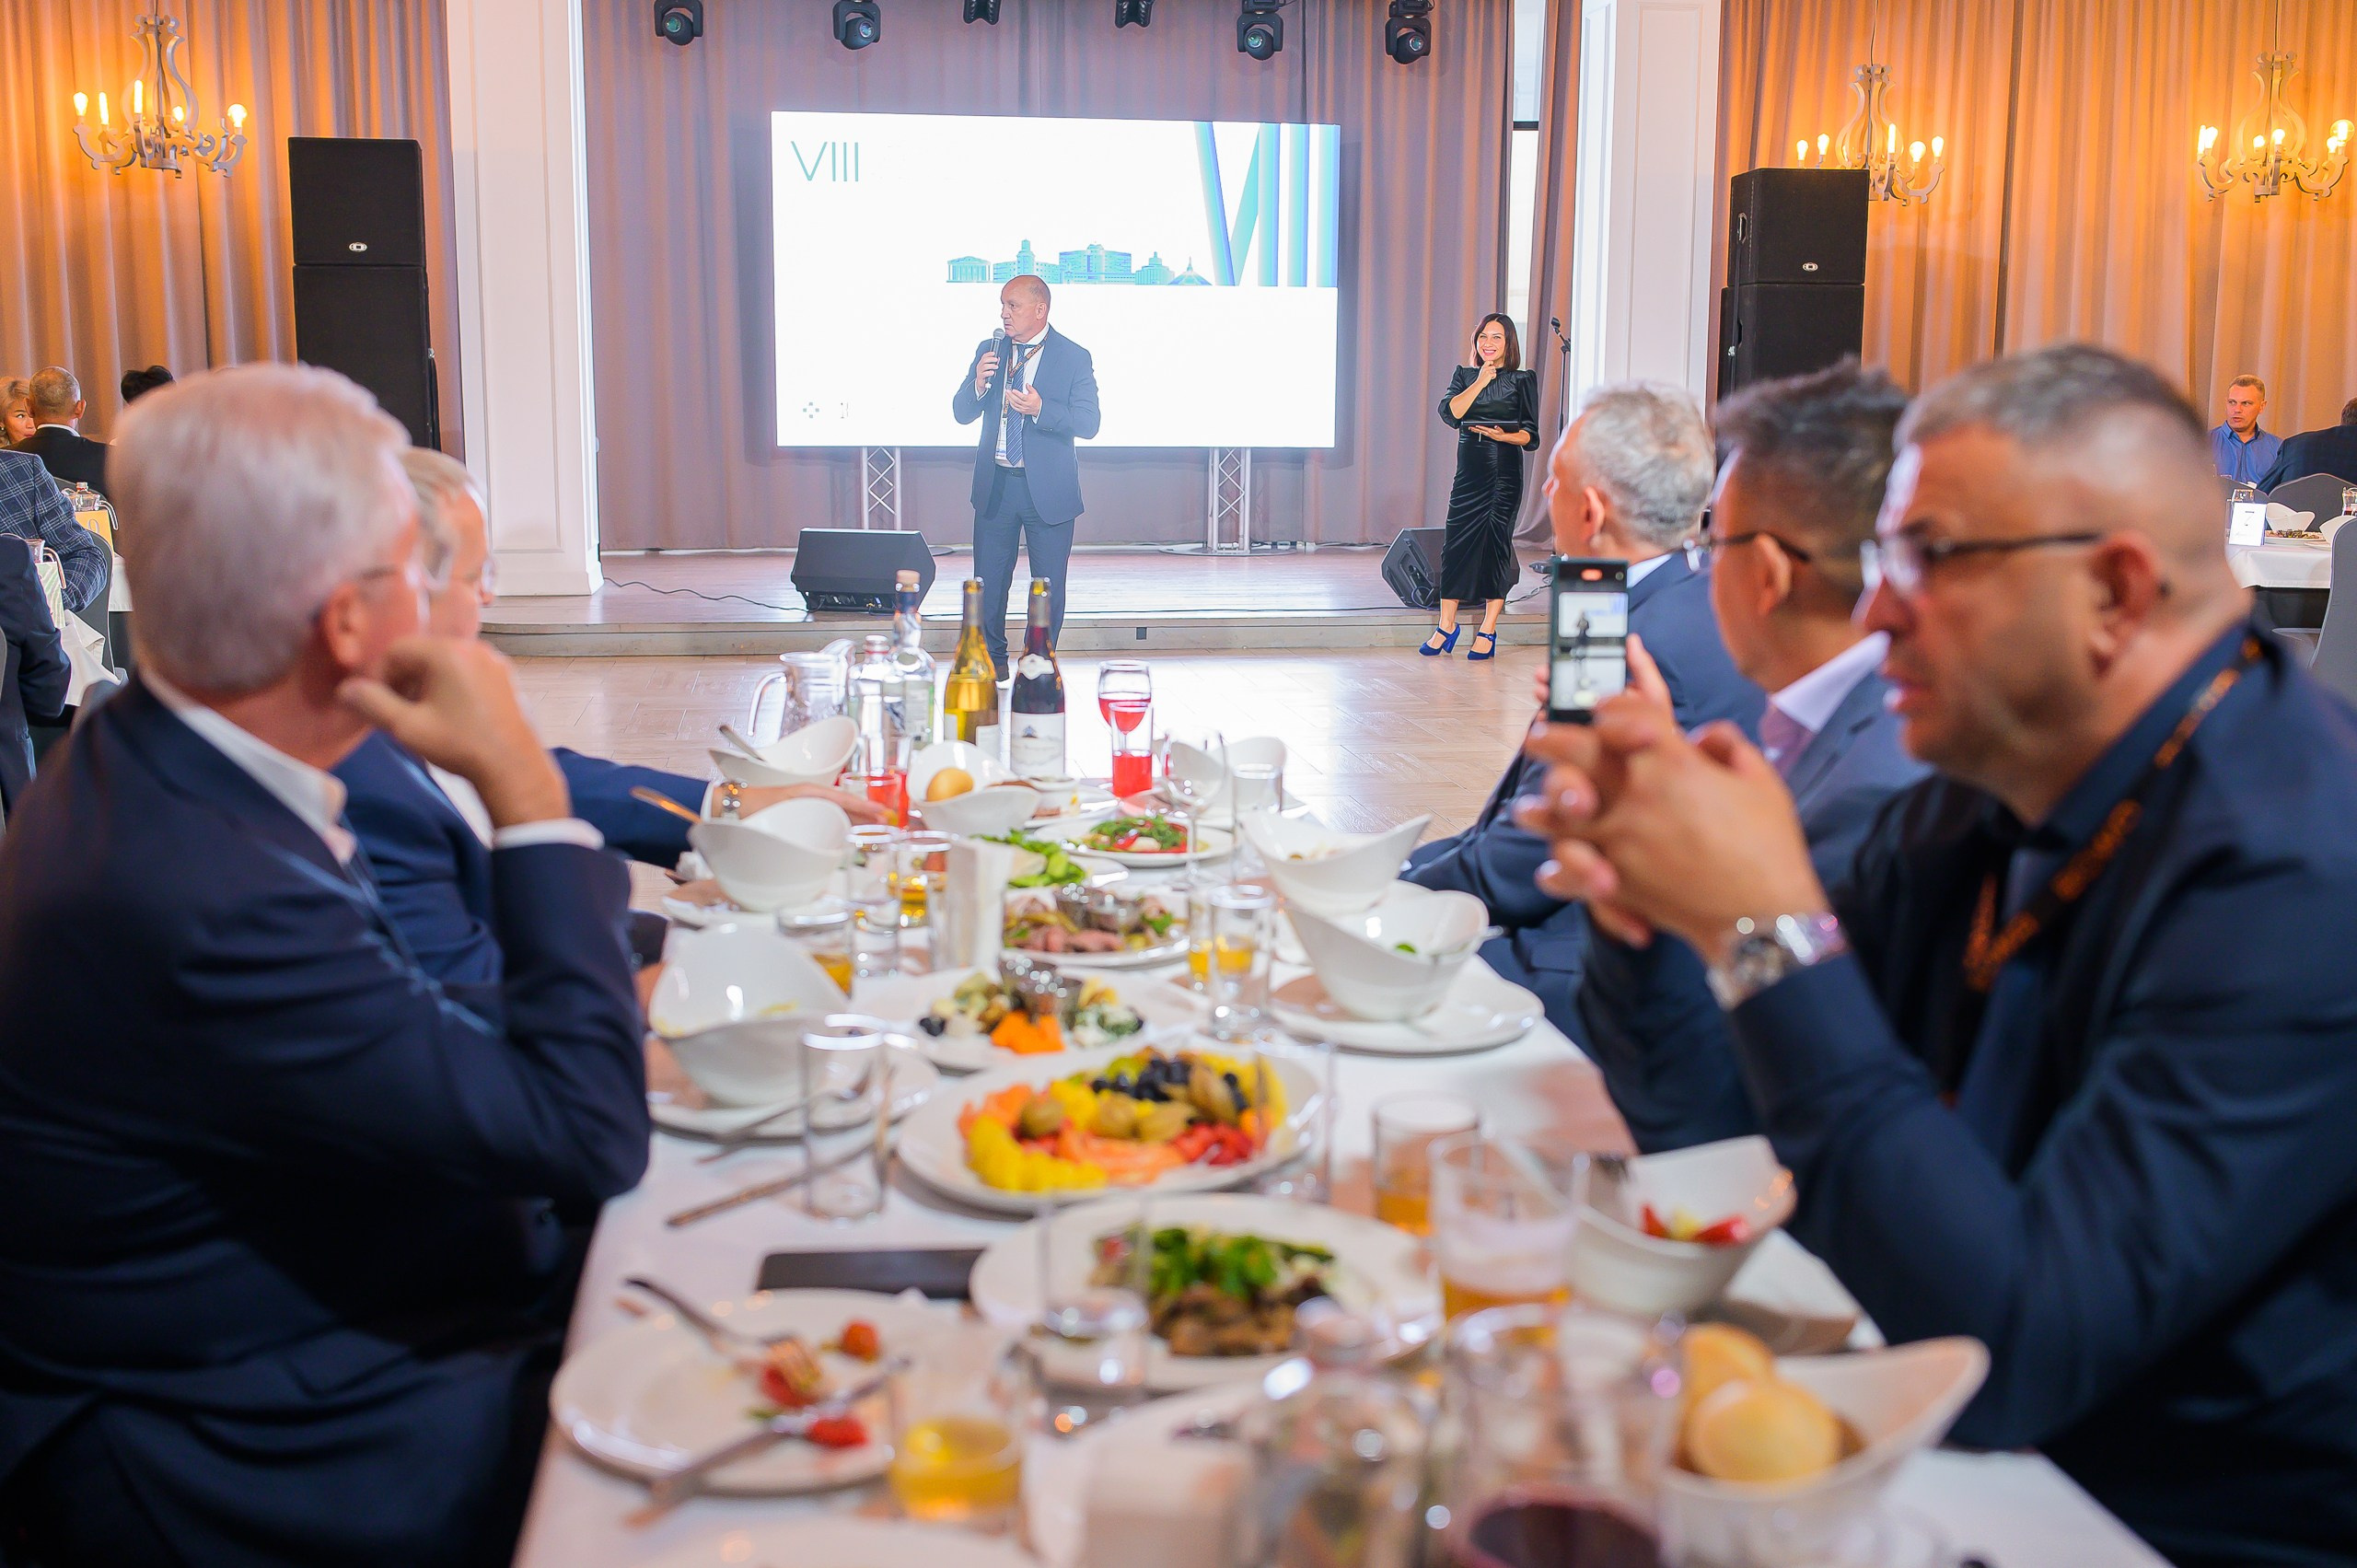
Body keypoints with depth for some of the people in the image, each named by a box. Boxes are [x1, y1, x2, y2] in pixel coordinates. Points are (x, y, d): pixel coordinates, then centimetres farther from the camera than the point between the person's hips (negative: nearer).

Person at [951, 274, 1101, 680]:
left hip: (1047, 489, -3)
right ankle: (993, 659, 22)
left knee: (1049, 585, 4)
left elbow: (1089, 423, -10)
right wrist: (978, 384, -14)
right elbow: (962, 413, 8)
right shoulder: (989, 350, 8)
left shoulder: (1073, 357, -4)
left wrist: (1041, 410, -25)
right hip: (994, 484, 3)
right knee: (988, 581, 7)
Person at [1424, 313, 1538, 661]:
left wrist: (1504, 435, -18)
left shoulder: (1522, 380, 4)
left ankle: (1487, 631, 5)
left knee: (1496, 543, -2)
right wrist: (1481, 382, -8)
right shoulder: (1464, 375, 12)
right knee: (1456, 541, 0)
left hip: (1505, 472, -2)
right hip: (1469, 472, 3)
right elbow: (1450, 413, -6)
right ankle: (1446, 625, 11)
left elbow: (1530, 434, 0)